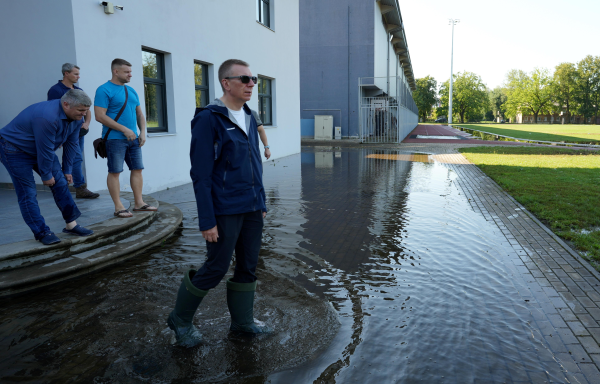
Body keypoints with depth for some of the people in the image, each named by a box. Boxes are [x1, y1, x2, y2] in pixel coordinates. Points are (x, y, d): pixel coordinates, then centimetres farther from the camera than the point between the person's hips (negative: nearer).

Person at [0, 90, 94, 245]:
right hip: (14, 149, -8)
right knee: (28, 193, -8)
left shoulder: (76, 117, -10)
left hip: (41, 149, 8)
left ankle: (71, 224, 8)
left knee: (61, 183, 1)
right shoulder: (47, 117, -36)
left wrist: (67, 170, 2)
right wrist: (46, 176, -18)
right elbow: (45, 150, -29)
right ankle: (42, 232, 0)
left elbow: (71, 144, -2)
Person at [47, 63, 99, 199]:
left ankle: (79, 189, 13)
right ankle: (81, 189, -10)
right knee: (77, 158, -11)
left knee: (77, 159, 9)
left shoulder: (79, 91, 16)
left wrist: (87, 123, 0)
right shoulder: (55, 90, -5)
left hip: (80, 131, 7)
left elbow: (87, 110, 19)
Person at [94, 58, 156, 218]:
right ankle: (118, 207, 3)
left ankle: (139, 203, 17)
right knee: (114, 172, -2)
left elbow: (139, 114, 20)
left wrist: (143, 132, 4)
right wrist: (124, 129, -17)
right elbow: (100, 116, -16)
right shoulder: (104, 90, -8)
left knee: (137, 169, 8)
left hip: (133, 138, 7)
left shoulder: (131, 91, 15)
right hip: (115, 139, -7)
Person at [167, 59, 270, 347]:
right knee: (216, 268, 3)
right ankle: (180, 319, 25)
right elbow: (201, 174, -14)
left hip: (252, 209, 7)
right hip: (226, 211, -7)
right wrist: (207, 221, -16)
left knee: (248, 267, 13)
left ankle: (242, 321, 30)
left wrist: (262, 203, 15)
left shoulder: (249, 118, 11)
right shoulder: (209, 119, -12)